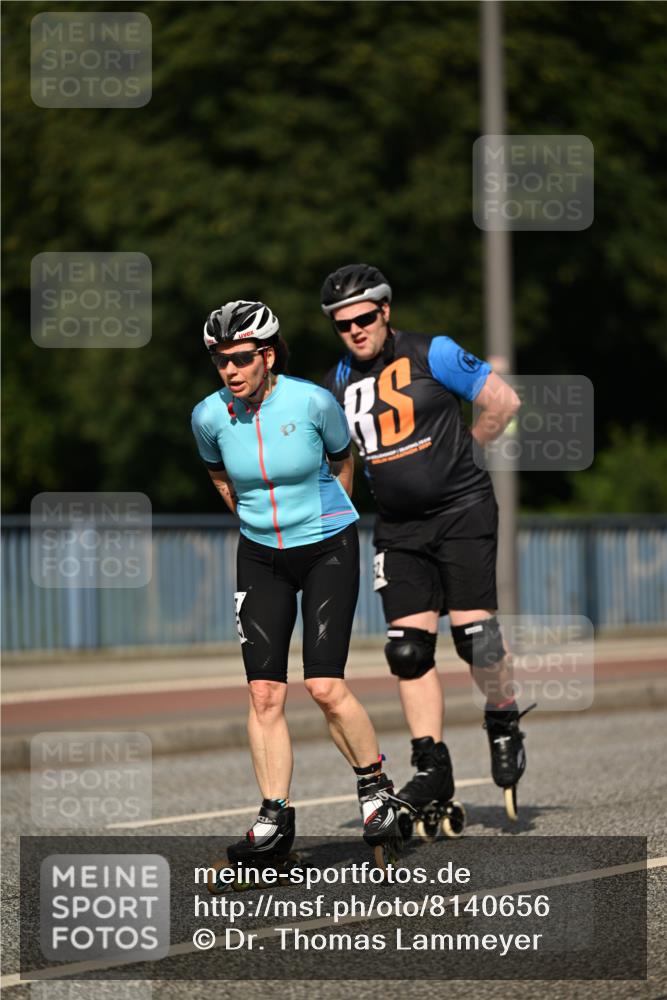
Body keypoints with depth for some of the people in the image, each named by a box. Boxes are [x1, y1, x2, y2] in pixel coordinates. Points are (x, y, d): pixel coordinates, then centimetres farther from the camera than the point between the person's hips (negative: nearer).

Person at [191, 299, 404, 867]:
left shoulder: (312, 402, -17)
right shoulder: (210, 416, -10)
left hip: (329, 549, -3)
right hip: (261, 558, 3)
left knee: (325, 686, -13)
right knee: (264, 693, -7)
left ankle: (376, 787, 9)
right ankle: (276, 821, -1)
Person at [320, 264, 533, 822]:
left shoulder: (432, 355, -7)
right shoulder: (340, 383, 9)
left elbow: (504, 402, -3)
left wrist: (457, 455, 3)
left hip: (462, 510, -5)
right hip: (400, 528, 5)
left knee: (473, 629, -13)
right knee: (409, 647, -4)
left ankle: (505, 727, 13)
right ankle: (433, 768, 0)